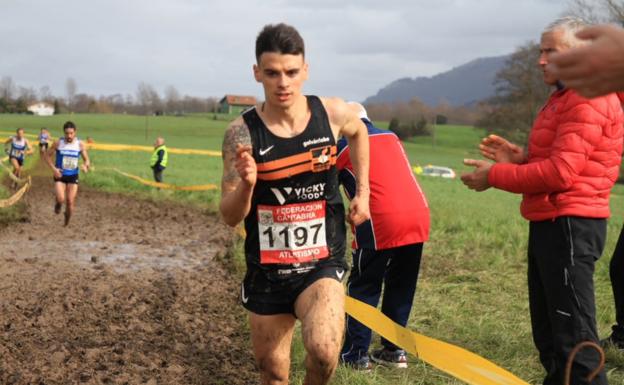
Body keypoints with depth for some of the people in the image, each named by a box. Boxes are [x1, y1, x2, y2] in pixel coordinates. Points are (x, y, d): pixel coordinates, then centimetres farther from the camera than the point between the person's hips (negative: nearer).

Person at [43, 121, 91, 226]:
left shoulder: (80, 144, -6)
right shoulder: (58, 143, -9)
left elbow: (86, 159, 2)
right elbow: (47, 155, 2)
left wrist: (86, 166, -22)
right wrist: (53, 168, -12)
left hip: (73, 176, 1)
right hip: (60, 175, -1)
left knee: (70, 202, 1)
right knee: (61, 199, -19)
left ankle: (66, 223, 25)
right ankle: (58, 204, 20)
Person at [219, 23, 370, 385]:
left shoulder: (333, 113, -8)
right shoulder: (242, 132, -13)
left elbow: (359, 132, 18)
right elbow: (230, 217, -11)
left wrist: (363, 192, 11)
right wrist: (245, 185, -31)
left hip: (322, 263, 0)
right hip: (266, 271, 1)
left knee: (324, 352, -26)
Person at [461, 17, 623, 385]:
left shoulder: (589, 101, -14)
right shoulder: (564, 97, 20)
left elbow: (560, 172, -22)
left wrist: (495, 176, -14)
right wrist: (519, 158, 5)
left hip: (570, 226, -11)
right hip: (549, 224, 11)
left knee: (573, 337, -9)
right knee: (548, 333, 17)